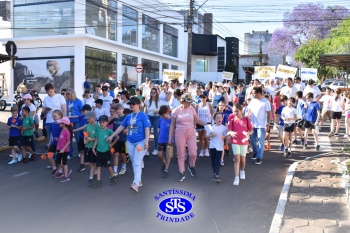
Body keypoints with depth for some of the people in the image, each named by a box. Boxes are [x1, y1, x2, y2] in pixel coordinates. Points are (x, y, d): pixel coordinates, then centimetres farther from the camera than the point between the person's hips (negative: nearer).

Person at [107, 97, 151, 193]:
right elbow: (121, 127, 15)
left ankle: (135, 184, -16)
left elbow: (147, 129, -12)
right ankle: (139, 181, 23)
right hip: (130, 142, 6)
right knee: (134, 163, 11)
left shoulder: (143, 115, -8)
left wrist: (146, 141, -20)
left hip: (140, 142, -6)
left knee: (137, 163, -12)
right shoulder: (128, 116, 8)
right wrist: (112, 136, 15)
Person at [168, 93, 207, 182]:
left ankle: (191, 167, 26)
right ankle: (181, 173, 14)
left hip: (191, 133, 2)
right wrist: (170, 138, 0)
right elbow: (172, 125, 2)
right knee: (181, 155, 2)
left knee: (193, 153, -4)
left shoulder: (191, 109, 3)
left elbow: (197, 120, 12)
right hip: (180, 134, -2)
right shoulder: (176, 110, -2)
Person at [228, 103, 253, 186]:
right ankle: (236, 178, -6)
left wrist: (248, 133, -21)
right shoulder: (232, 120, -2)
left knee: (242, 159, 14)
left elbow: (251, 131, 1)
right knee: (237, 159, -7)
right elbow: (229, 130, -3)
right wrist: (231, 133, -27)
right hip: (235, 142, -1)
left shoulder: (246, 119, -4)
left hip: (244, 141, 1)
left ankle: (242, 171, 43)